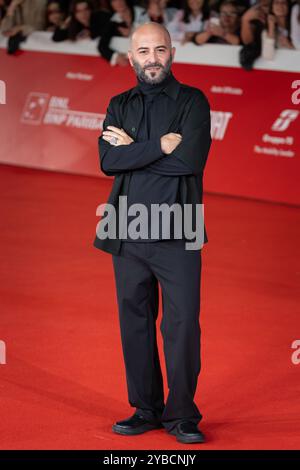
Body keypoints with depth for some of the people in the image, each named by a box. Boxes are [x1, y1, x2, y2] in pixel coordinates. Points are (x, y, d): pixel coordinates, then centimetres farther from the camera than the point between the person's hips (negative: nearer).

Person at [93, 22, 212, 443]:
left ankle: (181, 414, 5)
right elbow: (108, 161, -3)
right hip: (127, 234, 4)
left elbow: (190, 159, -15)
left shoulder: (193, 101, 1)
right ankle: (145, 410, 17)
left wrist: (133, 149, -8)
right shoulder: (119, 106, 12)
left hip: (177, 234, -4)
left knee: (182, 324, -4)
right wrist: (159, 146, -13)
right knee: (135, 322, 8)